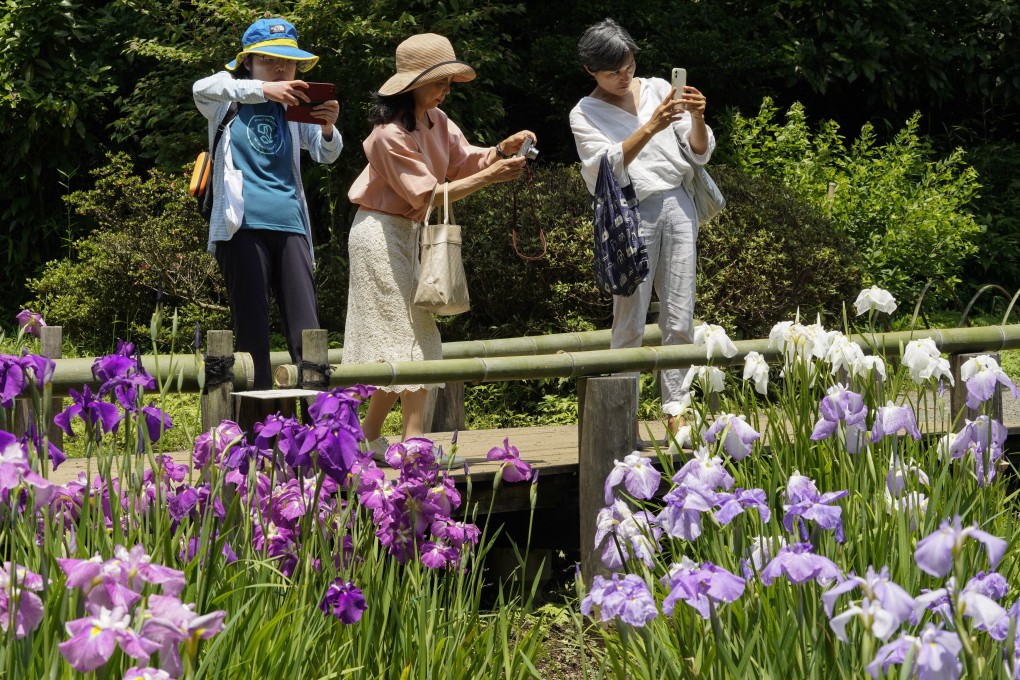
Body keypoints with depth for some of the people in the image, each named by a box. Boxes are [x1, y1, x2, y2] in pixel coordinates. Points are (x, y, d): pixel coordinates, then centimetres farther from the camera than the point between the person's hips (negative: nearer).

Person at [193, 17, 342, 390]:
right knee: (252, 332, -5)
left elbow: (326, 154, 6)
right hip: (243, 223, -3)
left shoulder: (293, 108, 16)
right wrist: (264, 90, -31)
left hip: (289, 223, 4)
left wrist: (328, 128, -19)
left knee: (306, 331, -5)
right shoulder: (231, 99, 6)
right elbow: (202, 89, -17)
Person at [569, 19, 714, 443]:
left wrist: (697, 119, -13)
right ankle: (626, 417, -1)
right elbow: (609, 165, -15)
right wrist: (651, 127, -27)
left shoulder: (658, 89, 10)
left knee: (679, 320, 1)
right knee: (629, 323, -5)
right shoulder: (584, 115, 2)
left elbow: (701, 153, 8)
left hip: (677, 206, 3)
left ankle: (676, 413, 3)